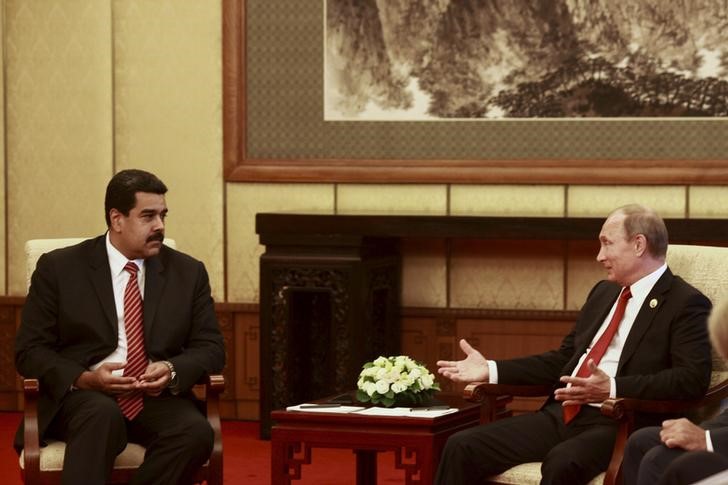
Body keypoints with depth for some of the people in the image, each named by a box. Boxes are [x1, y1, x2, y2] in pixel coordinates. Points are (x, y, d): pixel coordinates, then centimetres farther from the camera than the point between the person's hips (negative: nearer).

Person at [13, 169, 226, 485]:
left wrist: (172, 370, -12)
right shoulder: (59, 268, 4)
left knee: (196, 432, -30)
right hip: (80, 396, -2)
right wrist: (85, 379, -17)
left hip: (157, 398, 3)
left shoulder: (188, 273, 12)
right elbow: (29, 351, 1)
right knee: (103, 415, -38)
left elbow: (210, 348, 11)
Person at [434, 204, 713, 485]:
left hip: (617, 424, -8)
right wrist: (491, 370, 15)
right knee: (462, 447, -9)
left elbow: (692, 378, -15)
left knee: (562, 462, -38)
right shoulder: (603, 292, 22)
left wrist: (613, 388, -24)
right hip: (561, 415, 8)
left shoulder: (686, 304, -3)